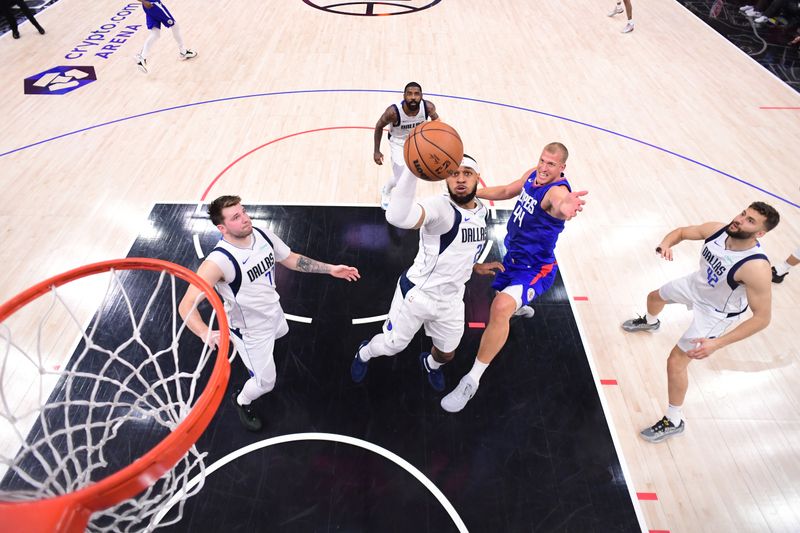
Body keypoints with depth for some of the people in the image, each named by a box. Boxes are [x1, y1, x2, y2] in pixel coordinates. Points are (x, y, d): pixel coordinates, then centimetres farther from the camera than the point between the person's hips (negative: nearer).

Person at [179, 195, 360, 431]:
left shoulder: (263, 235, -17)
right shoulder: (218, 261, -36)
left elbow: (291, 259, -2)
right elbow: (186, 305, -37)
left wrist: (330, 269, -7)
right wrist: (206, 334, -56)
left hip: (274, 312, 7)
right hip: (251, 331, -6)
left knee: (280, 334, 39)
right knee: (265, 383, 9)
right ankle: (242, 401, 46)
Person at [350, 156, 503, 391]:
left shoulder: (480, 210, 1)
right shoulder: (440, 207, -28)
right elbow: (397, 217, -53)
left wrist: (475, 266, 12)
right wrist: (413, 166, -63)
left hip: (451, 299, 7)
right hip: (417, 293, -6)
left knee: (446, 354, 24)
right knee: (392, 346, 14)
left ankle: (430, 364, 62)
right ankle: (364, 353, 51)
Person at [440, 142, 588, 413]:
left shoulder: (558, 190, -28)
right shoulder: (532, 175, -4)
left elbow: (559, 205, -54)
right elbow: (506, 191, 15)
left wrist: (564, 209, -78)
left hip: (535, 268, -9)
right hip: (513, 257, 9)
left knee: (501, 307, -32)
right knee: (503, 296, 34)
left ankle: (472, 380, -19)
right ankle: (521, 308, 73)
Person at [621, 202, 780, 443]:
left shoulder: (756, 267, -39)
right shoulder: (716, 230, -23)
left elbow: (762, 317, -33)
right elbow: (681, 232, -4)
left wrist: (717, 343, -38)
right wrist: (665, 244, -29)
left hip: (714, 313, -6)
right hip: (695, 284, 7)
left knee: (676, 361, -7)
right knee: (655, 297, 31)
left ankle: (674, 422, 15)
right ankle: (650, 322, 71)